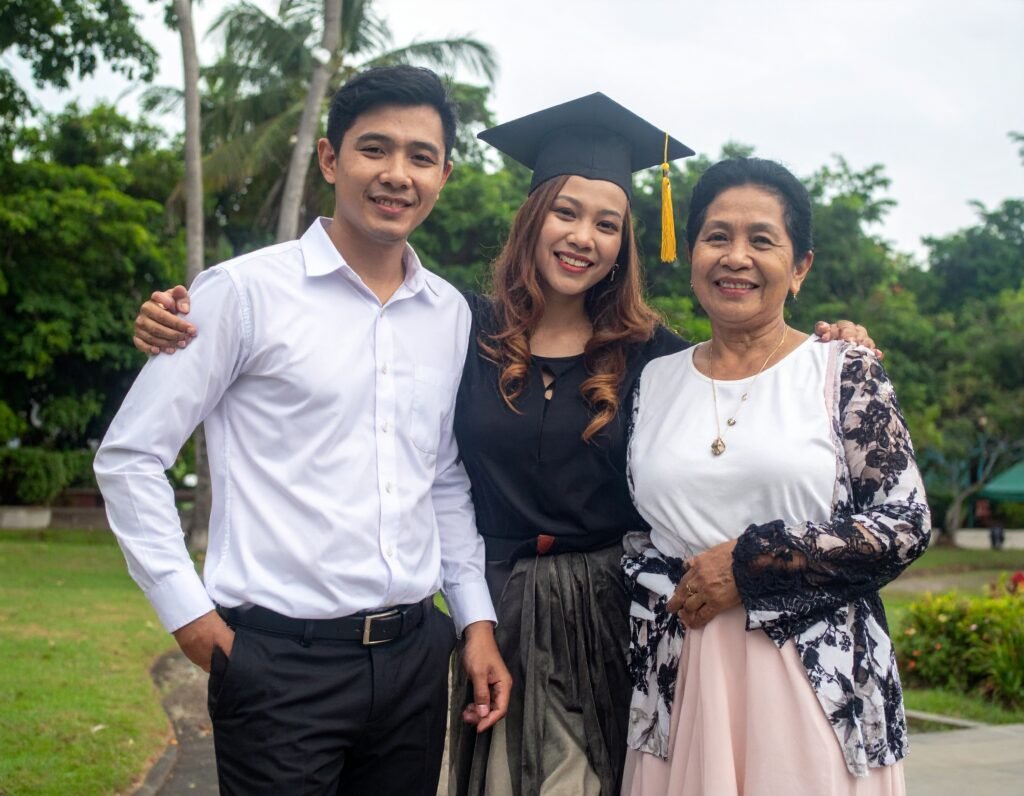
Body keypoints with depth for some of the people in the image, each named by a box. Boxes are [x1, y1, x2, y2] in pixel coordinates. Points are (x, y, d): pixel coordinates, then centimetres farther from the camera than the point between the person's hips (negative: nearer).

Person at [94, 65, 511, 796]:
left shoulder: (451, 314, 7)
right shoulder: (246, 290, -8)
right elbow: (130, 457, -5)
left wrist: (477, 618, 12)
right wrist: (188, 611, -7)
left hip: (415, 653, 5)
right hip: (280, 660, -5)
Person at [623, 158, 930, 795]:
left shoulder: (846, 373, -1)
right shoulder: (655, 382, 8)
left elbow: (906, 525, -8)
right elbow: (630, 534, 14)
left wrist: (748, 561, -13)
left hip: (818, 675, -2)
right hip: (681, 683, 3)